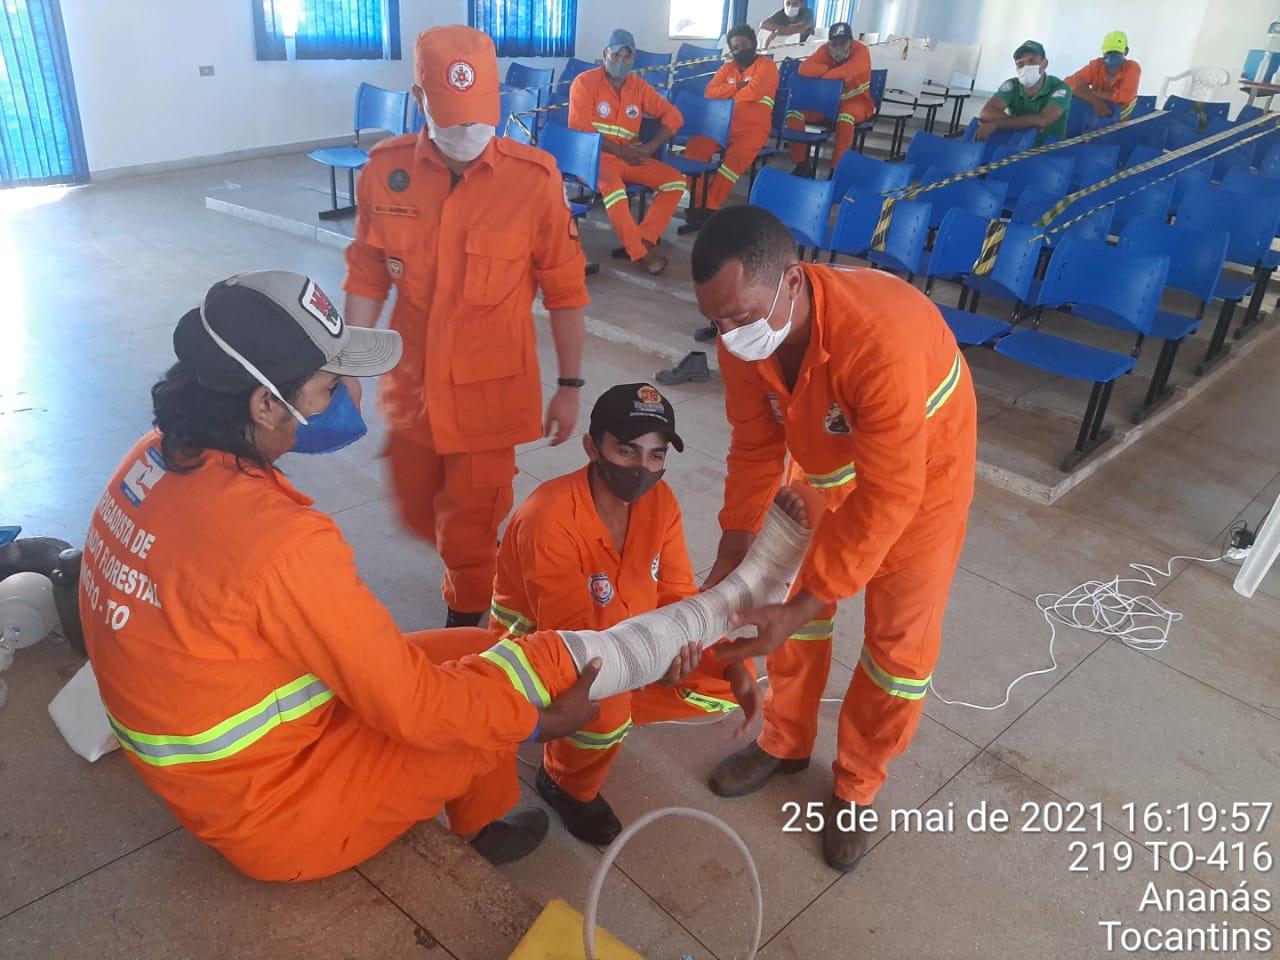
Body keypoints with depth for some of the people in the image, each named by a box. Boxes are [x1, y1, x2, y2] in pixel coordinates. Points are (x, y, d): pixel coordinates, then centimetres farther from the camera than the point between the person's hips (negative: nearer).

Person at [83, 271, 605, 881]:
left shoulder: (157, 455, -11)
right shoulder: (281, 543, -36)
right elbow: (409, 704, -26)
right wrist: (542, 722, -12)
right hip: (272, 818, -8)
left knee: (467, 656, 14)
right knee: (497, 667, 2)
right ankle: (479, 828, 32)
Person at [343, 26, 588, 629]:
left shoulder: (534, 177, -15)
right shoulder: (385, 170, -7)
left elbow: (565, 290, -6)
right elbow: (367, 279, 3)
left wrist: (569, 386, -3)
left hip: (491, 390, -3)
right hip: (412, 385, 4)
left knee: (468, 528, 9)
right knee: (418, 514, 21)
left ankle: (466, 631, 37)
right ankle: (488, 565, 53)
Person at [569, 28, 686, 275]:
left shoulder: (639, 86, 9)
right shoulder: (585, 82, -5)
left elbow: (672, 115, 8)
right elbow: (580, 129, -13)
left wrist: (650, 147, -9)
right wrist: (619, 150, -18)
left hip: (629, 158, 6)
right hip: (594, 156, -6)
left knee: (675, 180, -10)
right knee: (613, 186, -37)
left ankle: (641, 240, -17)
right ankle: (639, 252, -26)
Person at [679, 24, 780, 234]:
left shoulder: (766, 65, 3)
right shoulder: (727, 68, 21)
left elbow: (754, 93, -14)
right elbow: (710, 93, 6)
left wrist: (727, 94, 3)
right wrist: (737, 87, -4)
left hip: (752, 129, -5)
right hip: (722, 124, 5)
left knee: (735, 157, -33)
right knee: (694, 147, -20)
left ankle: (709, 210, -30)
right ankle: (700, 203, -21)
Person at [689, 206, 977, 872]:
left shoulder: (881, 338, -43)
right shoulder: (742, 334, -24)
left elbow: (888, 495, -37)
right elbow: (756, 445, -11)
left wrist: (802, 607, -36)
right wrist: (730, 557, -18)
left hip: (919, 469, -5)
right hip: (822, 461, 5)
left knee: (899, 641, 4)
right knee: (790, 592, 13)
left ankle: (856, 785, 27)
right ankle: (785, 743, 37)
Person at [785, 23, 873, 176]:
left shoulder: (861, 50, -17)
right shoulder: (825, 49, -5)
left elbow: (846, 72, -38)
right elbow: (804, 69, -21)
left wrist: (821, 73, -24)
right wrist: (830, 69, -29)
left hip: (856, 102, -4)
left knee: (845, 116, -40)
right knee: (794, 112, -15)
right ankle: (802, 164, -9)